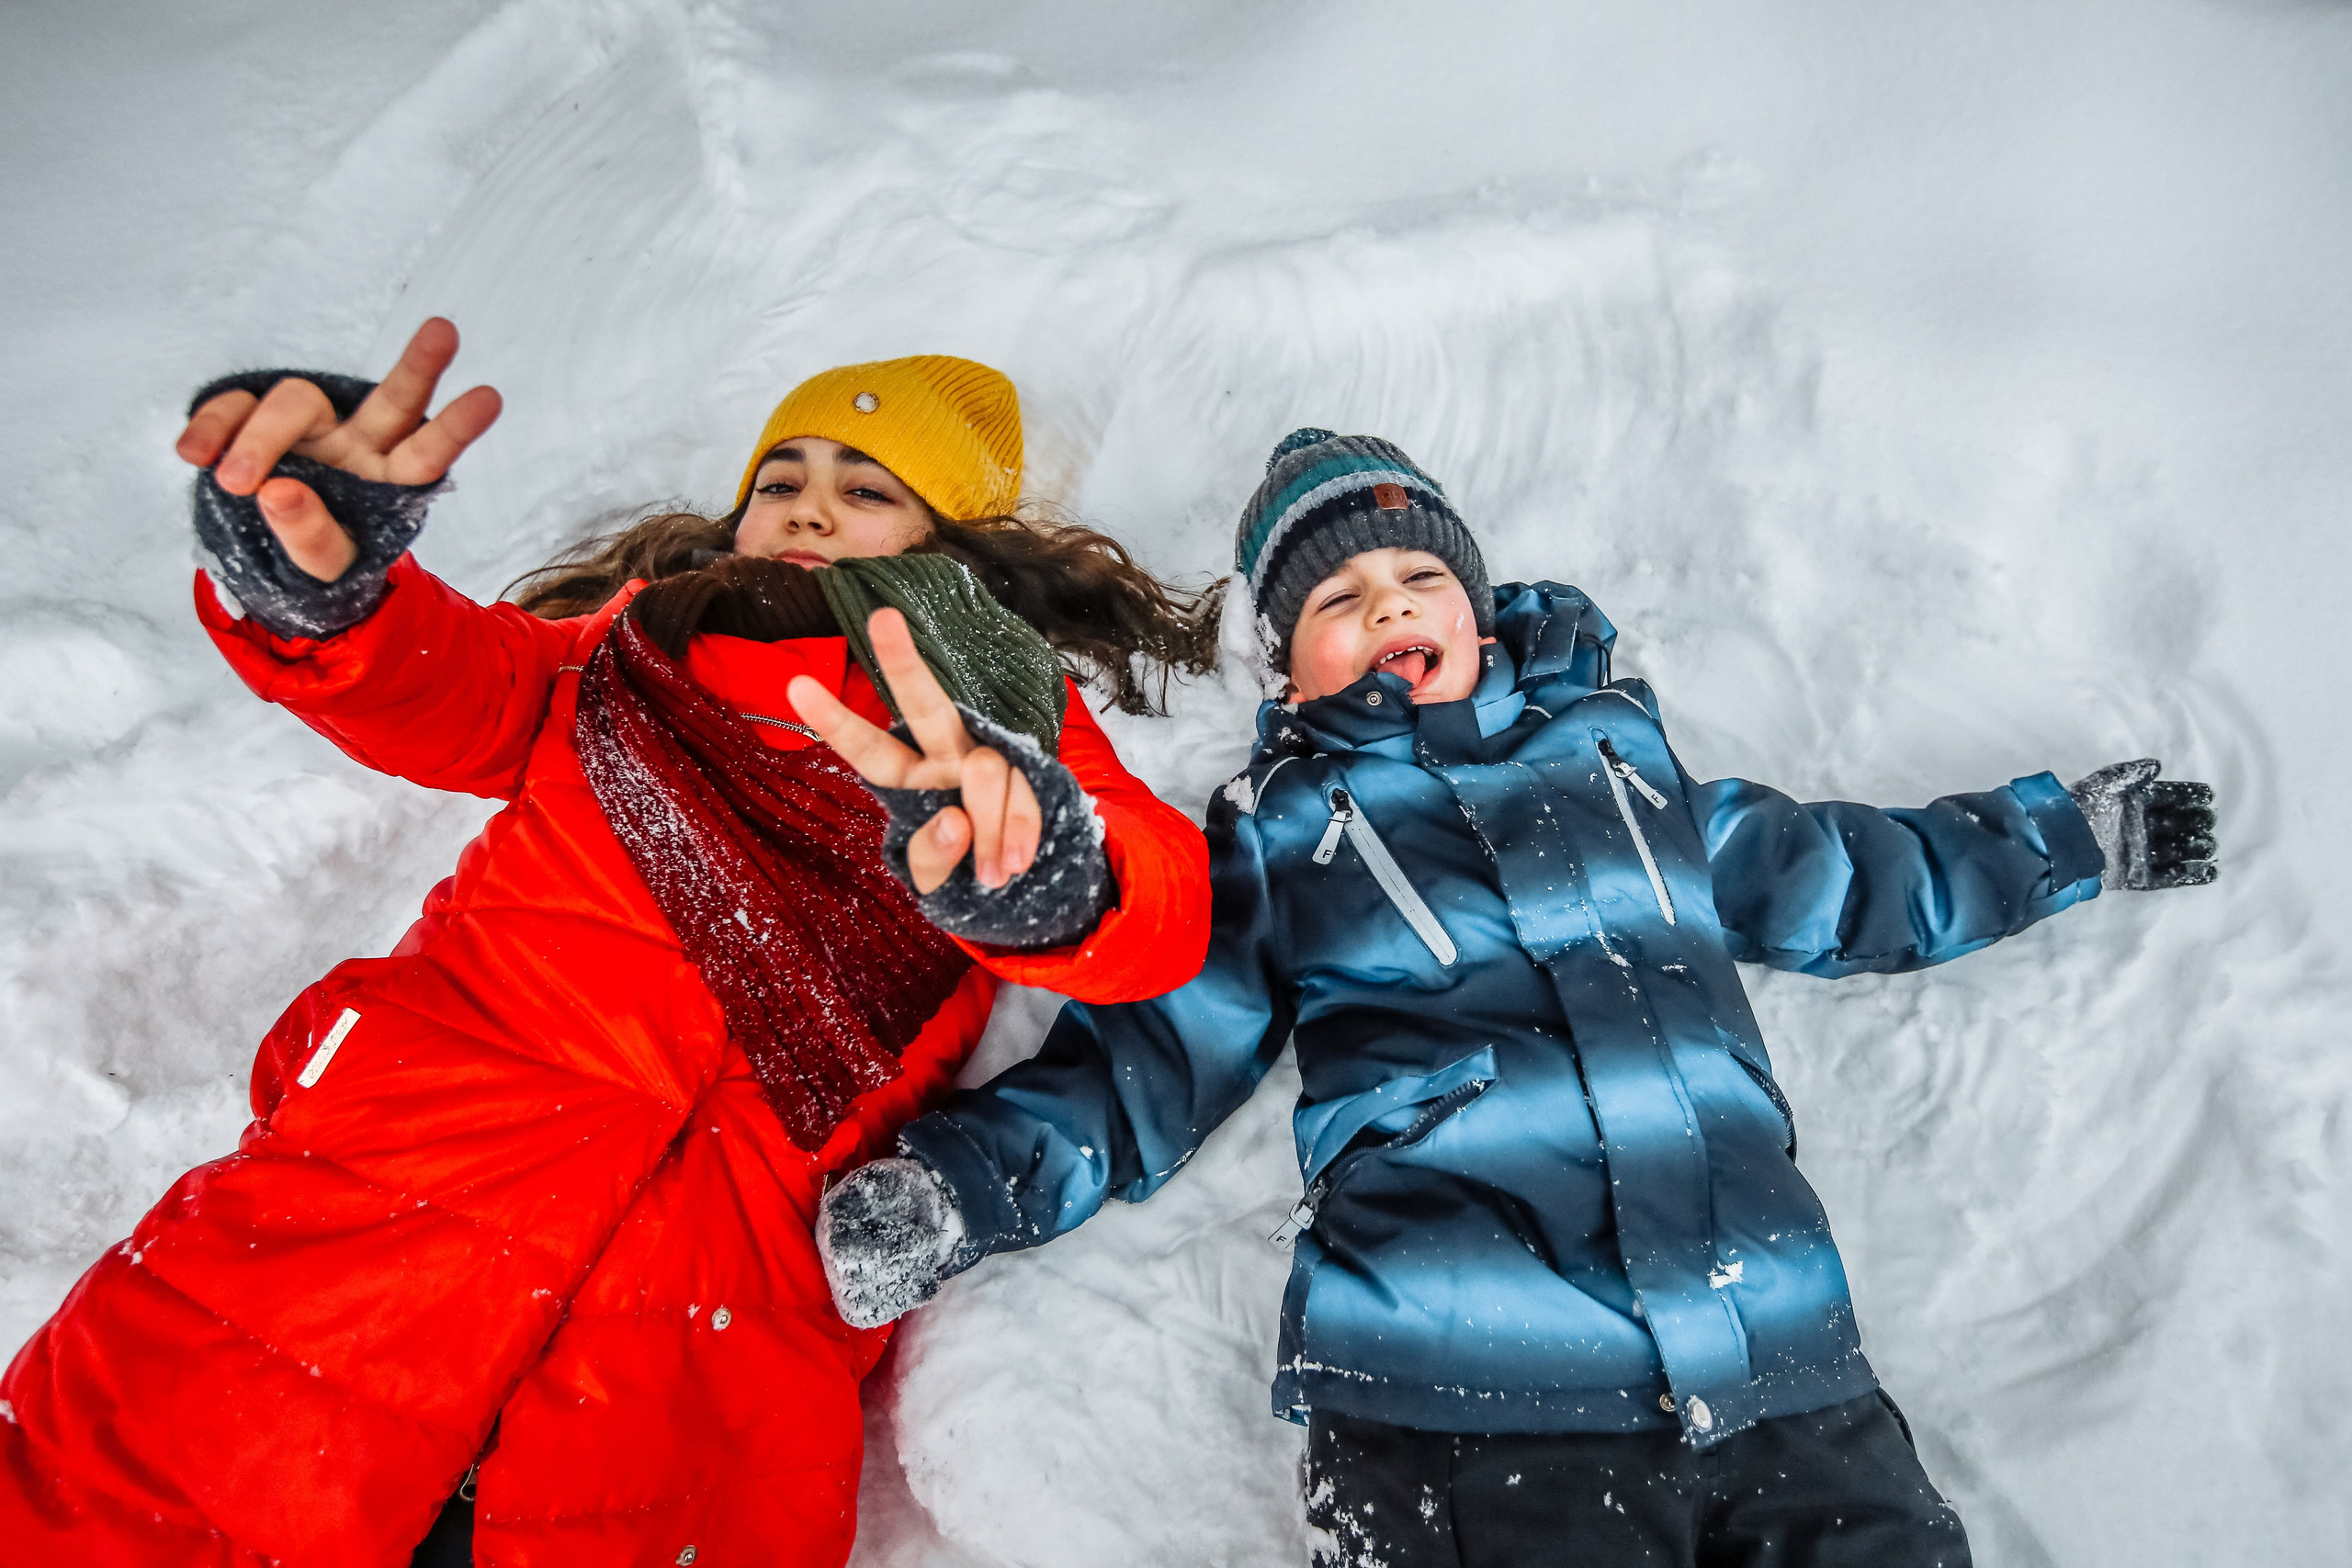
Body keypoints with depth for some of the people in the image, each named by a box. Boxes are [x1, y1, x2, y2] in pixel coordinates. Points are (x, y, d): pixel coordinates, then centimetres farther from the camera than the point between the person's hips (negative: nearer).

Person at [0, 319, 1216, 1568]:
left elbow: (1168, 912, -1)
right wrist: (308, 594, -15)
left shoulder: (1015, 725, 18)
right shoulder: (643, 646, 26)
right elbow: (451, 686, 8)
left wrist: (1029, 872, -24)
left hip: (755, 1232, -1)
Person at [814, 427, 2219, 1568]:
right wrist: (964, 1180, -8)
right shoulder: (1273, 837, 12)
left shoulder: (1619, 749, 21)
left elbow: (1840, 882, 33)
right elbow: (1141, 1068, 8)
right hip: (1468, 1393, -3)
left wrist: (2077, 836, 38)